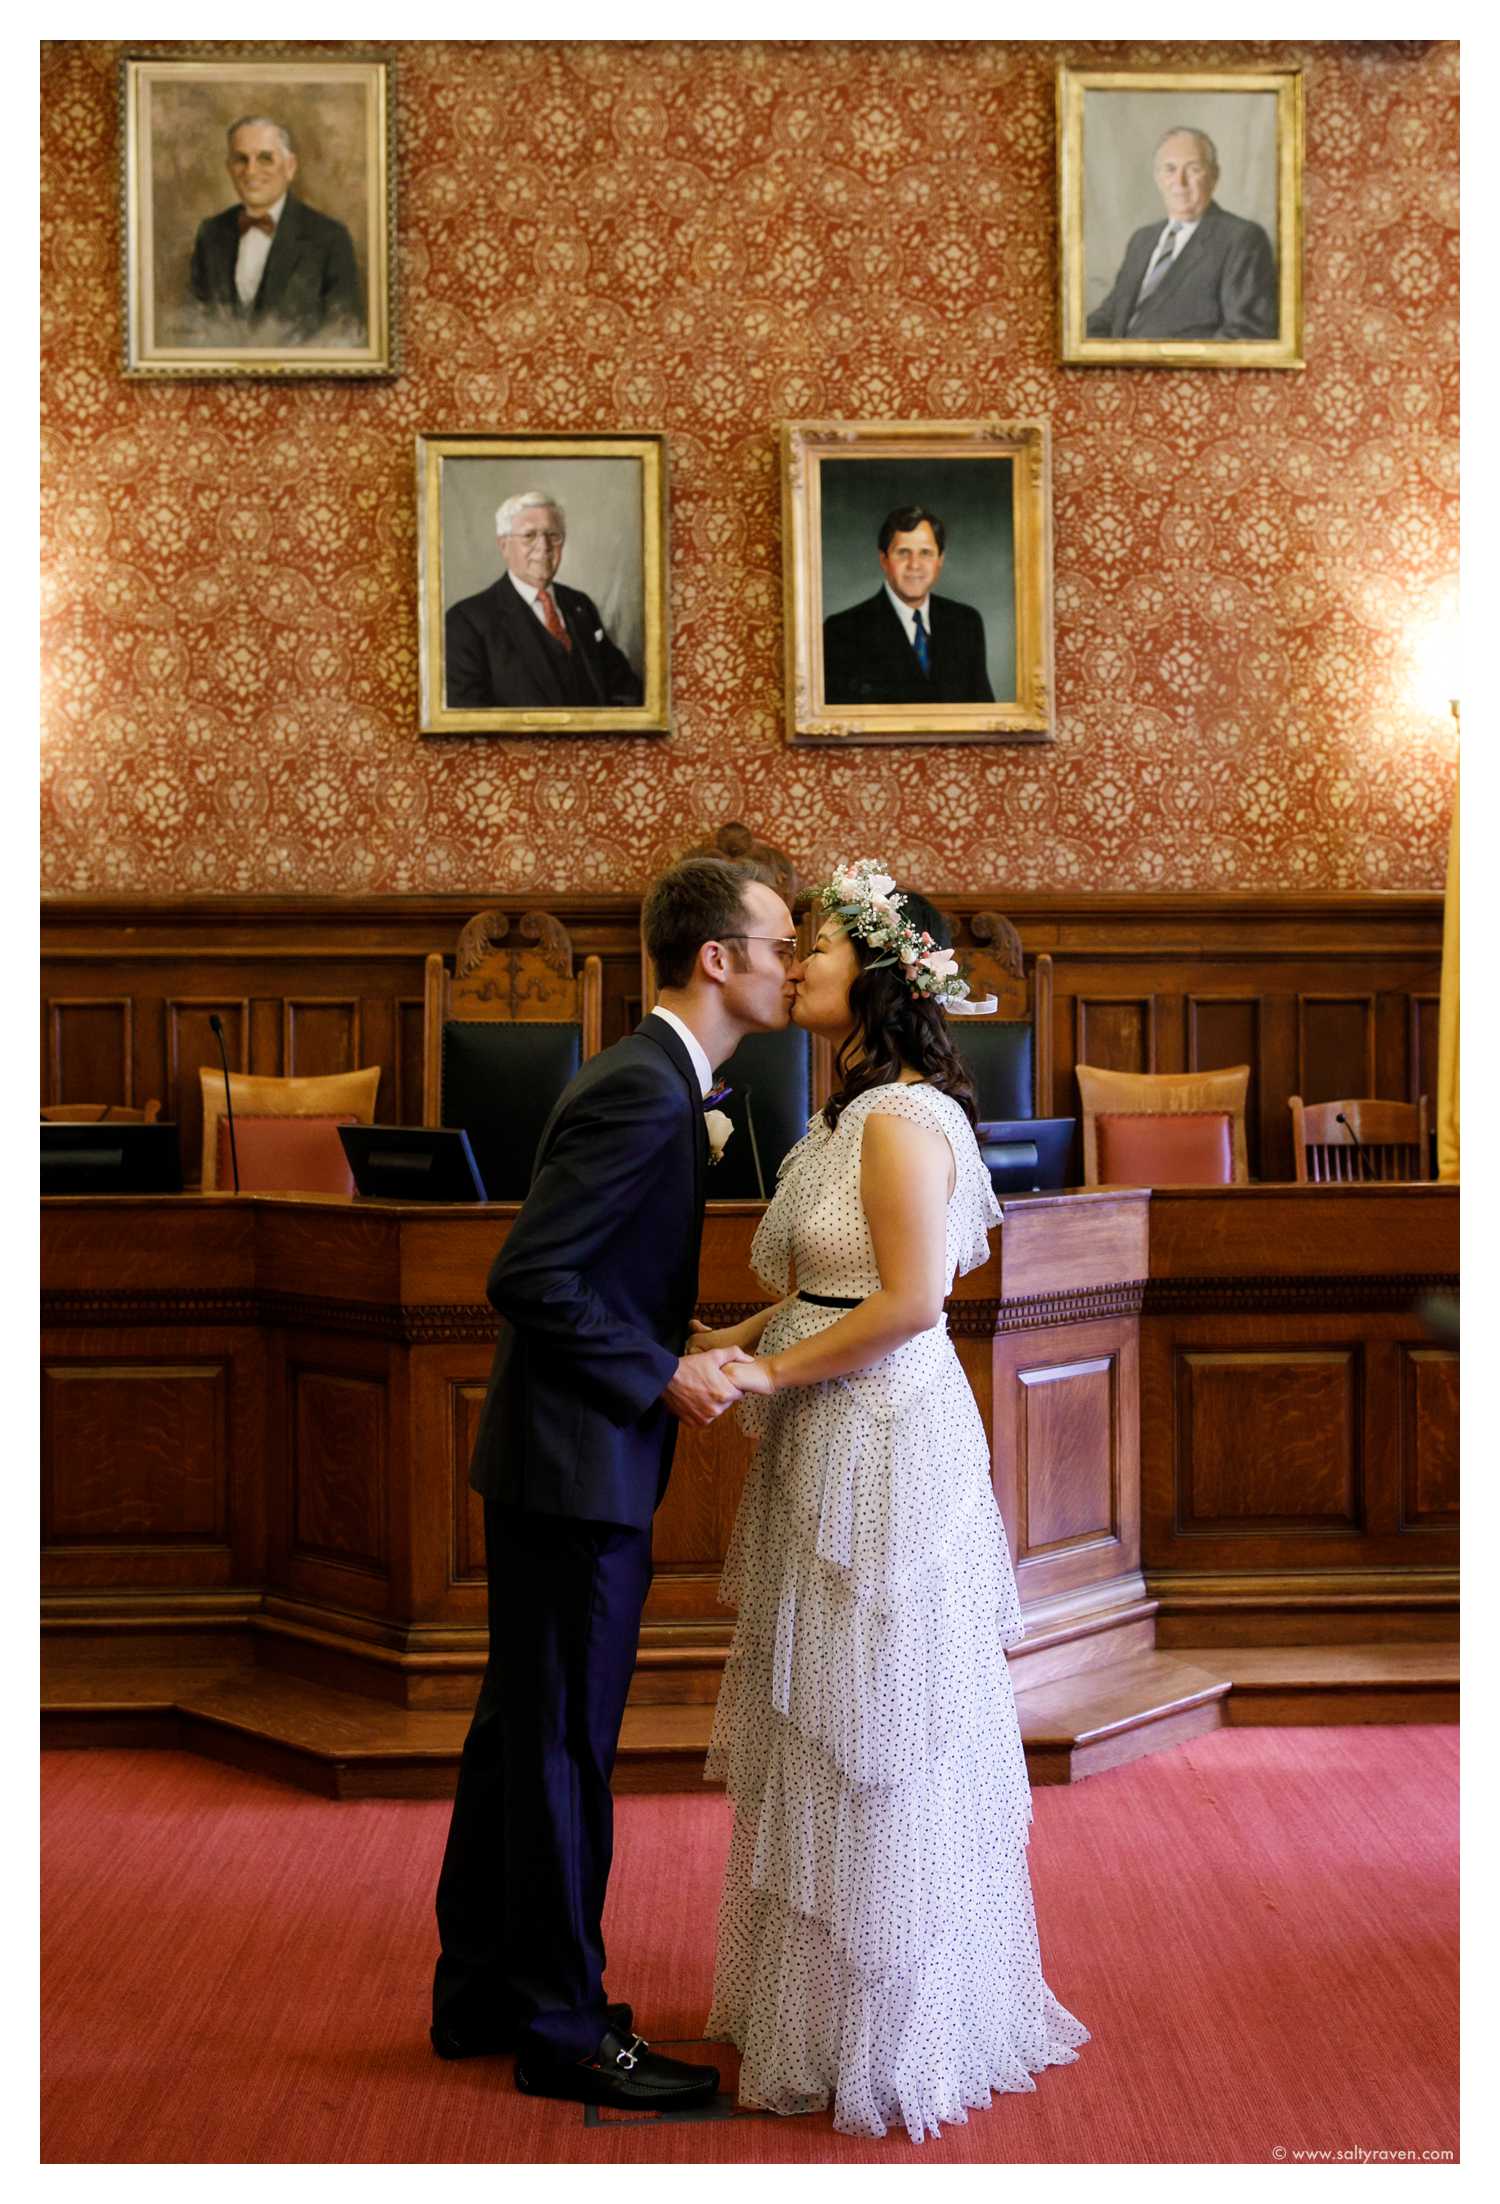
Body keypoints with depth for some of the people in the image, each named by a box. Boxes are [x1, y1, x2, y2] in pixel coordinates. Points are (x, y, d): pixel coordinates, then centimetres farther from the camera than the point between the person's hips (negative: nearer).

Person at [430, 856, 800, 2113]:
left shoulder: (659, 1082, 13)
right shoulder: (644, 1089, -19)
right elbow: (529, 1277, -24)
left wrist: (685, 1351, 10)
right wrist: (664, 1375, -18)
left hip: (556, 1464, 10)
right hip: (578, 1466, -10)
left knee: (522, 1732, 18)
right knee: (564, 1747, 2)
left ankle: (481, 1994, 32)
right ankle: (563, 2028, 16)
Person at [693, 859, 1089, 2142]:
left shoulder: (901, 1118, -17)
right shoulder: (855, 1114, 13)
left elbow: (909, 1300, -23)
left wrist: (772, 1373, -16)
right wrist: (736, 1338, 3)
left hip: (884, 1445, -9)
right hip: (833, 1448, 10)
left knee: (879, 1744, 2)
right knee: (832, 1737, 17)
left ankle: (886, 2036, 18)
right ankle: (825, 1995, 32)